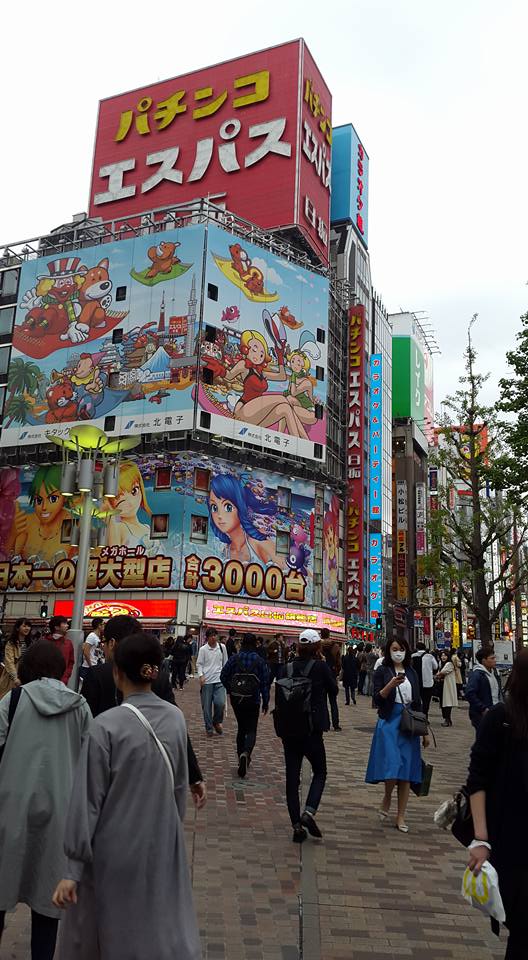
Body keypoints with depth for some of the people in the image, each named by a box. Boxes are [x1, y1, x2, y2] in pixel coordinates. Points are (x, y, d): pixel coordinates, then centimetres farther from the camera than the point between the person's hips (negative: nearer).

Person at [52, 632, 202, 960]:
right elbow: (180, 785, 6)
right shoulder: (176, 718, -6)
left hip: (114, 848, -3)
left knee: (102, 931, 21)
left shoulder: (106, 725, -20)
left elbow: (89, 800, -16)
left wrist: (73, 868, -8)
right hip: (163, 843, 4)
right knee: (168, 930, 19)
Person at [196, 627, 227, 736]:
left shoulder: (222, 647, 5)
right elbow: (199, 664, 1)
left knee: (220, 703, -12)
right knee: (207, 706, 3)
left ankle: (217, 721, 15)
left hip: (219, 680, 1)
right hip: (207, 681, -1)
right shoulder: (203, 649, -2)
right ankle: (209, 728, 18)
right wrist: (201, 675, -13)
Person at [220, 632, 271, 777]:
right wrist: (266, 702, 3)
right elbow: (265, 683, -6)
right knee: (251, 730, 3)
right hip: (253, 700, -2)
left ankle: (241, 756, 22)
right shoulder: (260, 661, -8)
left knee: (241, 727, 19)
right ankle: (246, 753, -23)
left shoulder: (234, 658, -4)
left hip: (236, 699, 2)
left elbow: (223, 676, -2)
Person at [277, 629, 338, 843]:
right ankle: (309, 812, -5)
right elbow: (334, 691, 4)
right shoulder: (321, 667, -11)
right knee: (319, 772, 16)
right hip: (312, 729, -3)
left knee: (292, 777, 11)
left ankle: (297, 825, 13)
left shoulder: (287, 669, 0)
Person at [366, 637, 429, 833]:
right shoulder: (382, 671, 0)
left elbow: (418, 703, 16)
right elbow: (377, 699, -8)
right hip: (389, 723, -4)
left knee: (406, 772, 4)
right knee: (391, 769, -13)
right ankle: (387, 799, 18)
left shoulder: (411, 673, 12)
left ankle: (401, 817, 15)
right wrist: (391, 685, -25)